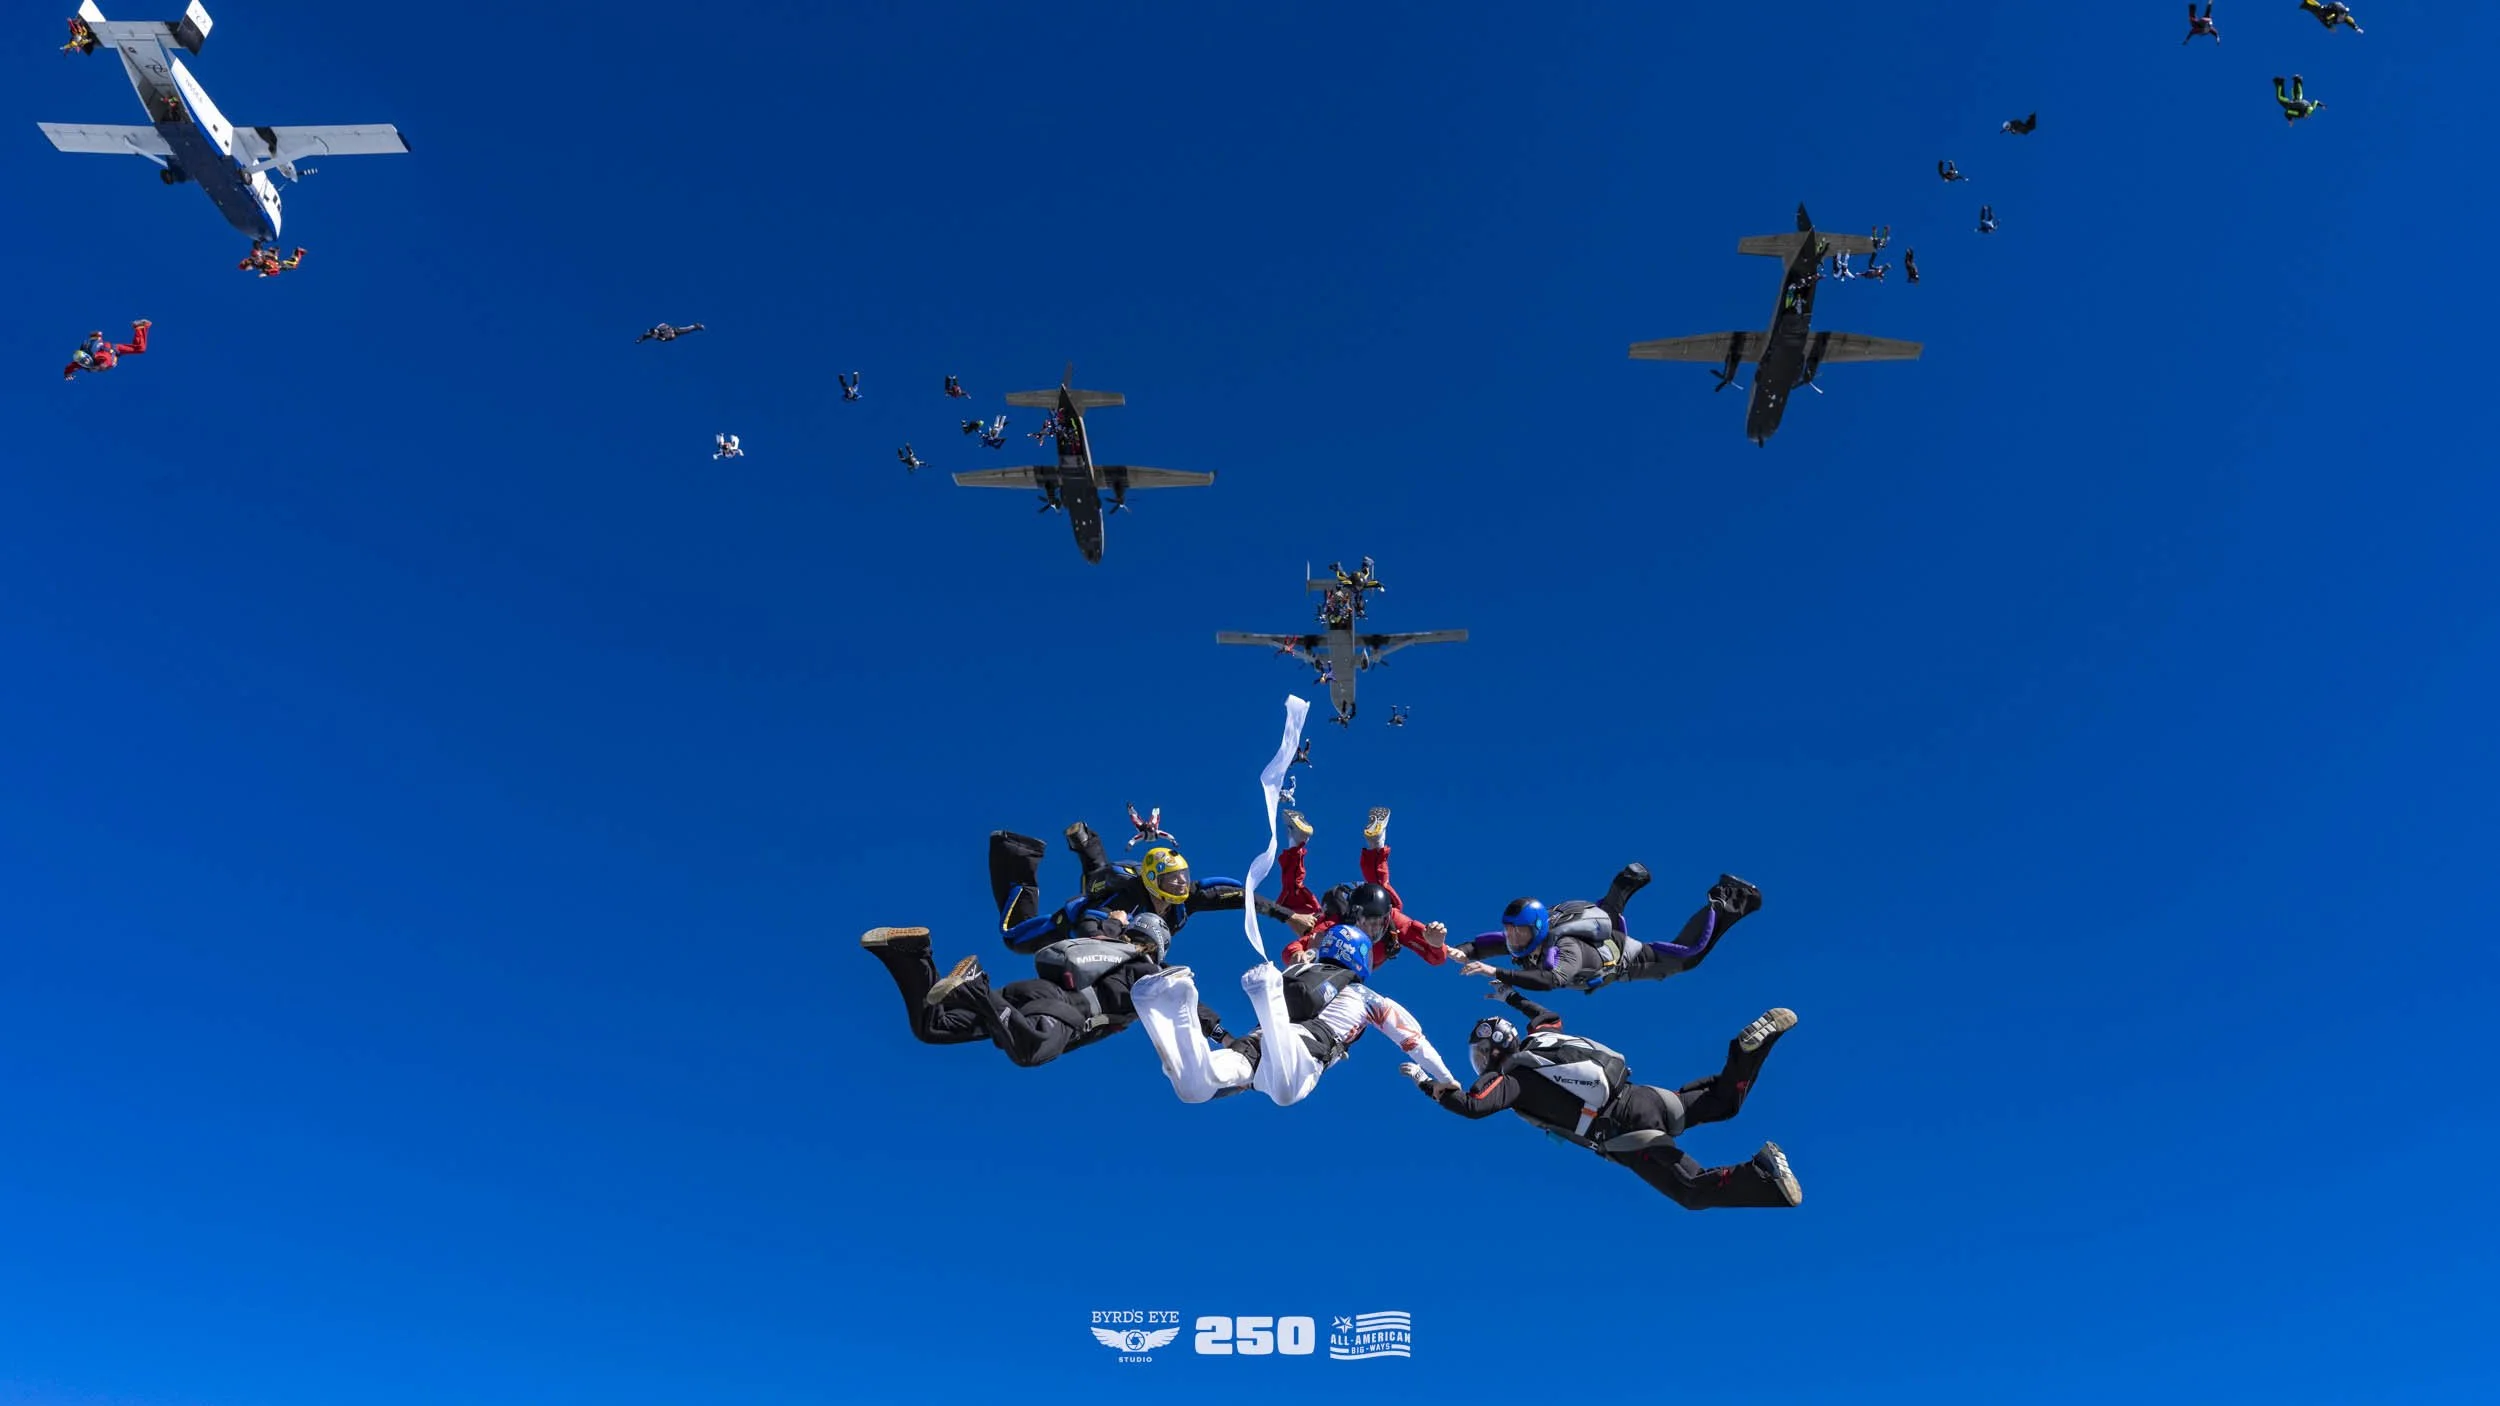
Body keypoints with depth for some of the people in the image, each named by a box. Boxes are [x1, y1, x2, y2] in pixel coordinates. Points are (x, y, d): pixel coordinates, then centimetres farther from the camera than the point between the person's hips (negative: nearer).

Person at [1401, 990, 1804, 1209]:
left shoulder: (1510, 1076, -5)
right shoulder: (1540, 1039, 16)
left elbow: (1472, 1106, -20)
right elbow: (1552, 1015, 40)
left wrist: (1427, 1083, -6)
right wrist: (1512, 996, 52)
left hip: (1626, 1133, -8)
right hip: (1644, 1096, 8)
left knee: (1696, 1191, -7)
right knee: (1723, 1100, 22)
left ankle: (1764, 1179, -32)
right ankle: (1758, 1039, -1)